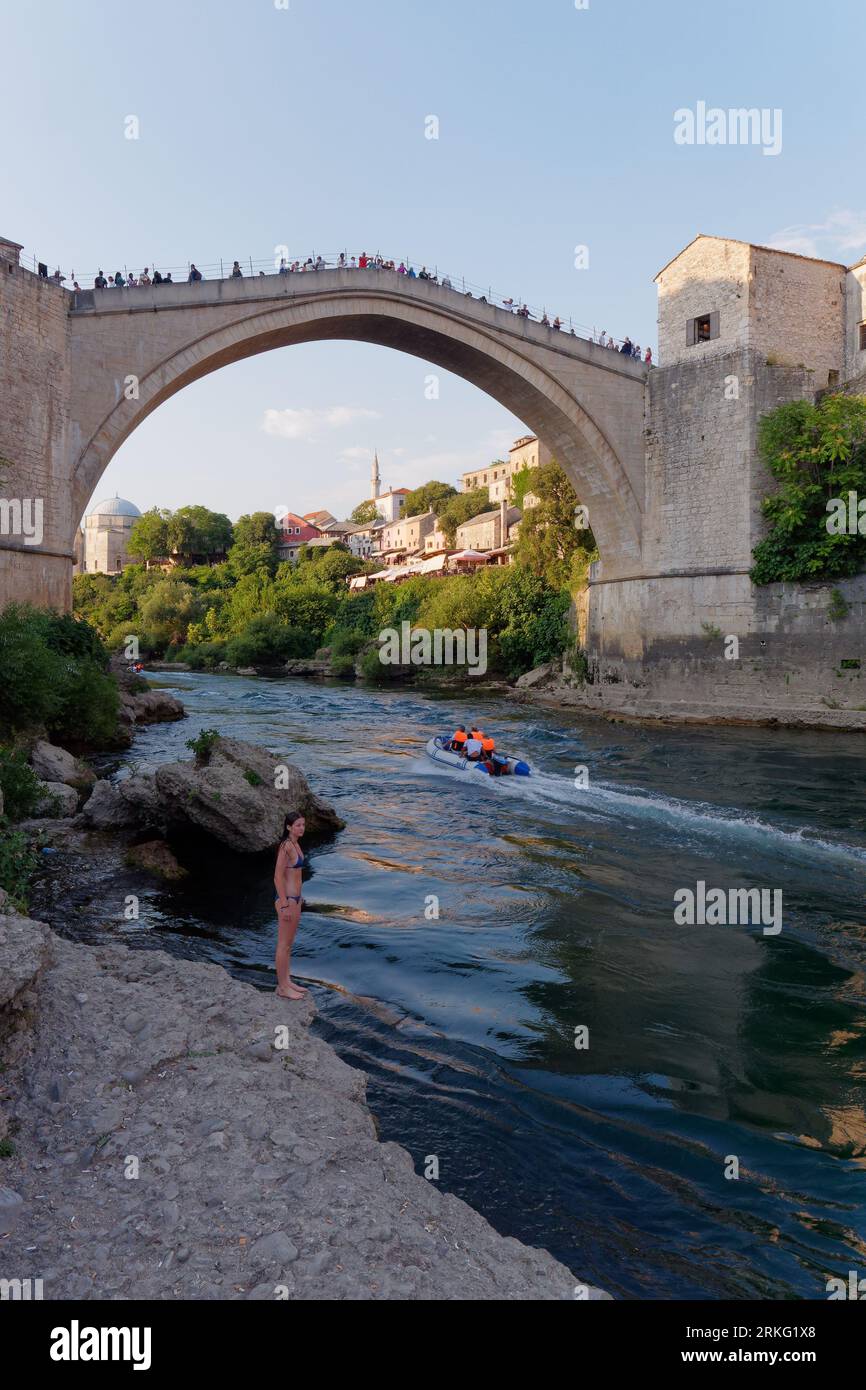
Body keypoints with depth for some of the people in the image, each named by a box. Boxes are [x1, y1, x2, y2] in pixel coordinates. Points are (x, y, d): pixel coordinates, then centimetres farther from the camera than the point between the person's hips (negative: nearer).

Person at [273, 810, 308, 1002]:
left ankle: (287, 982, 29)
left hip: (294, 899, 10)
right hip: (287, 900, -10)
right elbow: (278, 878, -21)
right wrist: (285, 905, -20)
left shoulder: (295, 844, 8)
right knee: (284, 945, 2)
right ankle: (282, 988, 12)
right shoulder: (286, 846, -20)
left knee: (288, 944, 18)